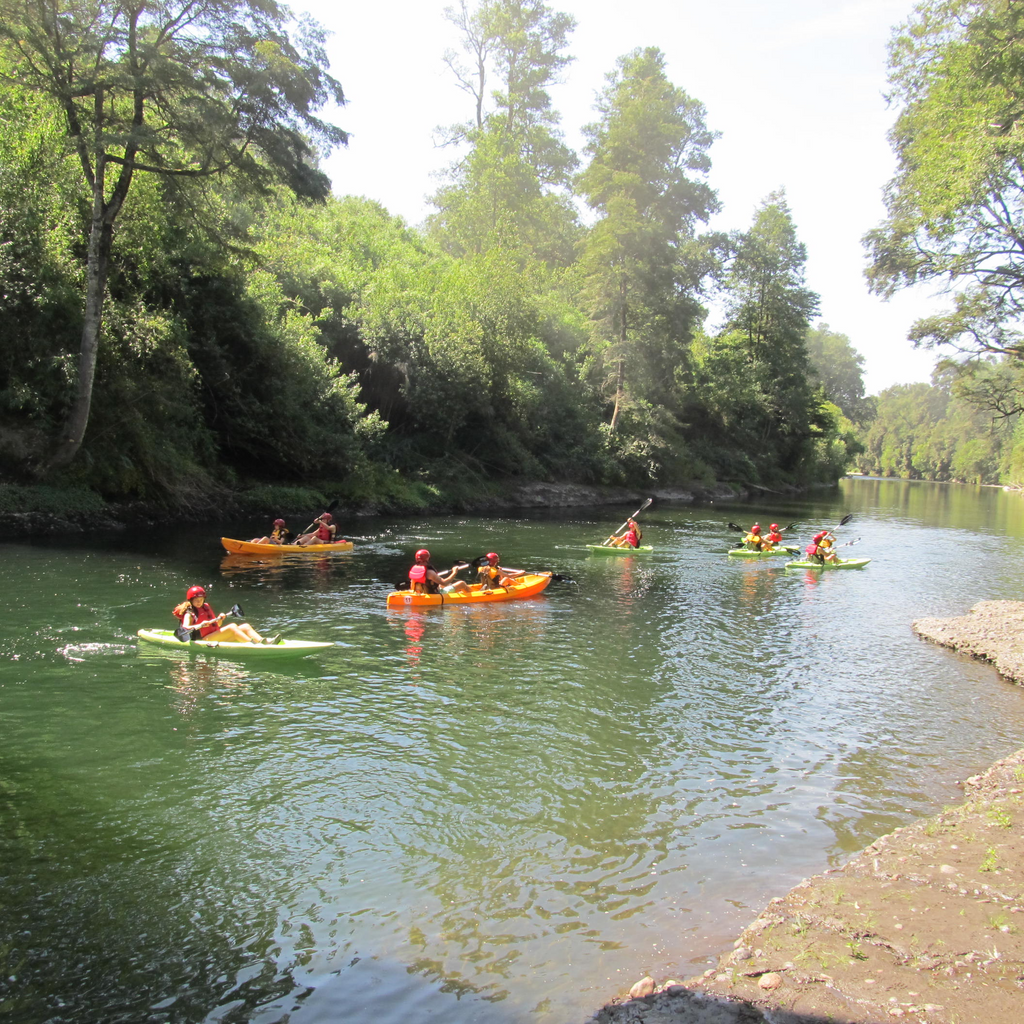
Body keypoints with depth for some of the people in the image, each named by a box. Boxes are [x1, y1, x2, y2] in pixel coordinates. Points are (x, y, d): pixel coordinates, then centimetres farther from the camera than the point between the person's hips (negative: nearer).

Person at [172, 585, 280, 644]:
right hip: (203, 640, -8)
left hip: (216, 636, 8)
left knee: (246, 626, -8)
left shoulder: (206, 607, 21)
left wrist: (220, 619, 2)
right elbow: (185, 628, -21)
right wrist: (199, 625, -35)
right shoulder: (189, 613, -2)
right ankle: (253, 643, -41)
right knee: (232, 627, -28)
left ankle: (264, 642, -32)